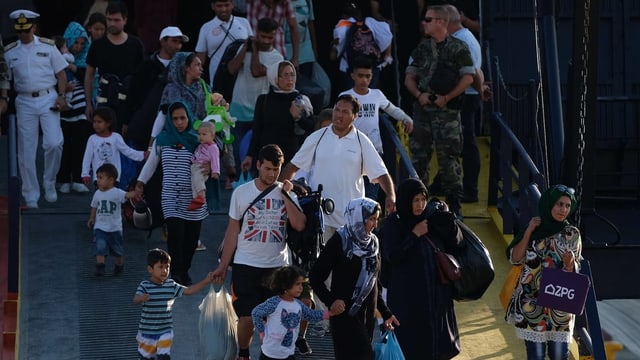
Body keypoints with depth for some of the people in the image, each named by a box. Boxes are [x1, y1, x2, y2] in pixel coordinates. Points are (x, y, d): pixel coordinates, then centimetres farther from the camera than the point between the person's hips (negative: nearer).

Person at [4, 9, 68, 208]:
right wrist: (4, 99, -4)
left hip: (48, 99, -1)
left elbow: (61, 74, 4)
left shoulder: (48, 46, 3)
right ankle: (31, 196, 7)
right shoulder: (9, 52, 7)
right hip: (24, 102, 1)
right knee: (26, 151, 0)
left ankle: (49, 183, 7)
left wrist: (61, 96, -7)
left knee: (54, 143, -16)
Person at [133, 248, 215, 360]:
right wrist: (142, 298, -49)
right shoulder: (145, 285, -10)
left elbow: (189, 291, -1)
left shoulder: (171, 285, 0)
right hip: (147, 331, -1)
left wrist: (206, 281, -11)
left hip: (165, 331, 1)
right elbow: (135, 300, -24)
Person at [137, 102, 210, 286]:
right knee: (176, 233, -17)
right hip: (171, 197, -1)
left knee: (192, 237, 4)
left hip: (194, 198, 1)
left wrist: (209, 169, -9)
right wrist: (140, 183, 8)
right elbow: (151, 164, 14)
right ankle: (177, 273, -14)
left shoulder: (197, 140, 4)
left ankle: (184, 270, 22)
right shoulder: (162, 140, 5)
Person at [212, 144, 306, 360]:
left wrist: (286, 195, -12)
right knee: (247, 317, -3)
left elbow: (299, 225, -11)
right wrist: (223, 265, 1)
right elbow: (233, 230, 4)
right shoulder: (242, 193, 0)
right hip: (246, 266, -1)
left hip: (277, 266, 1)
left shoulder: (286, 193, 4)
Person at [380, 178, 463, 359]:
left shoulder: (431, 219, 4)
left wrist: (449, 225, -12)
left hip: (436, 291, 5)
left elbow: (454, 245, 6)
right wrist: (415, 234, -17)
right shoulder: (393, 224, -8)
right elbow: (392, 256, -18)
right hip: (407, 295, -5)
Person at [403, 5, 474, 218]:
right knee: (419, 156, 8)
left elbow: (468, 78, -7)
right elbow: (409, 78, 13)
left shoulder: (458, 48, -3)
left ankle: (454, 205, 1)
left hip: (447, 112, -5)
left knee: (448, 158, -5)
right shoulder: (422, 48, 11)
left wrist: (446, 98, -14)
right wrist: (419, 94, -7)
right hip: (422, 110, 5)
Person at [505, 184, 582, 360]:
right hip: (531, 302, 0)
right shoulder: (535, 229, 2)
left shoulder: (571, 234, 1)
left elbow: (573, 271, 0)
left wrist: (569, 263, -23)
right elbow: (515, 258, -4)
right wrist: (529, 231, -10)